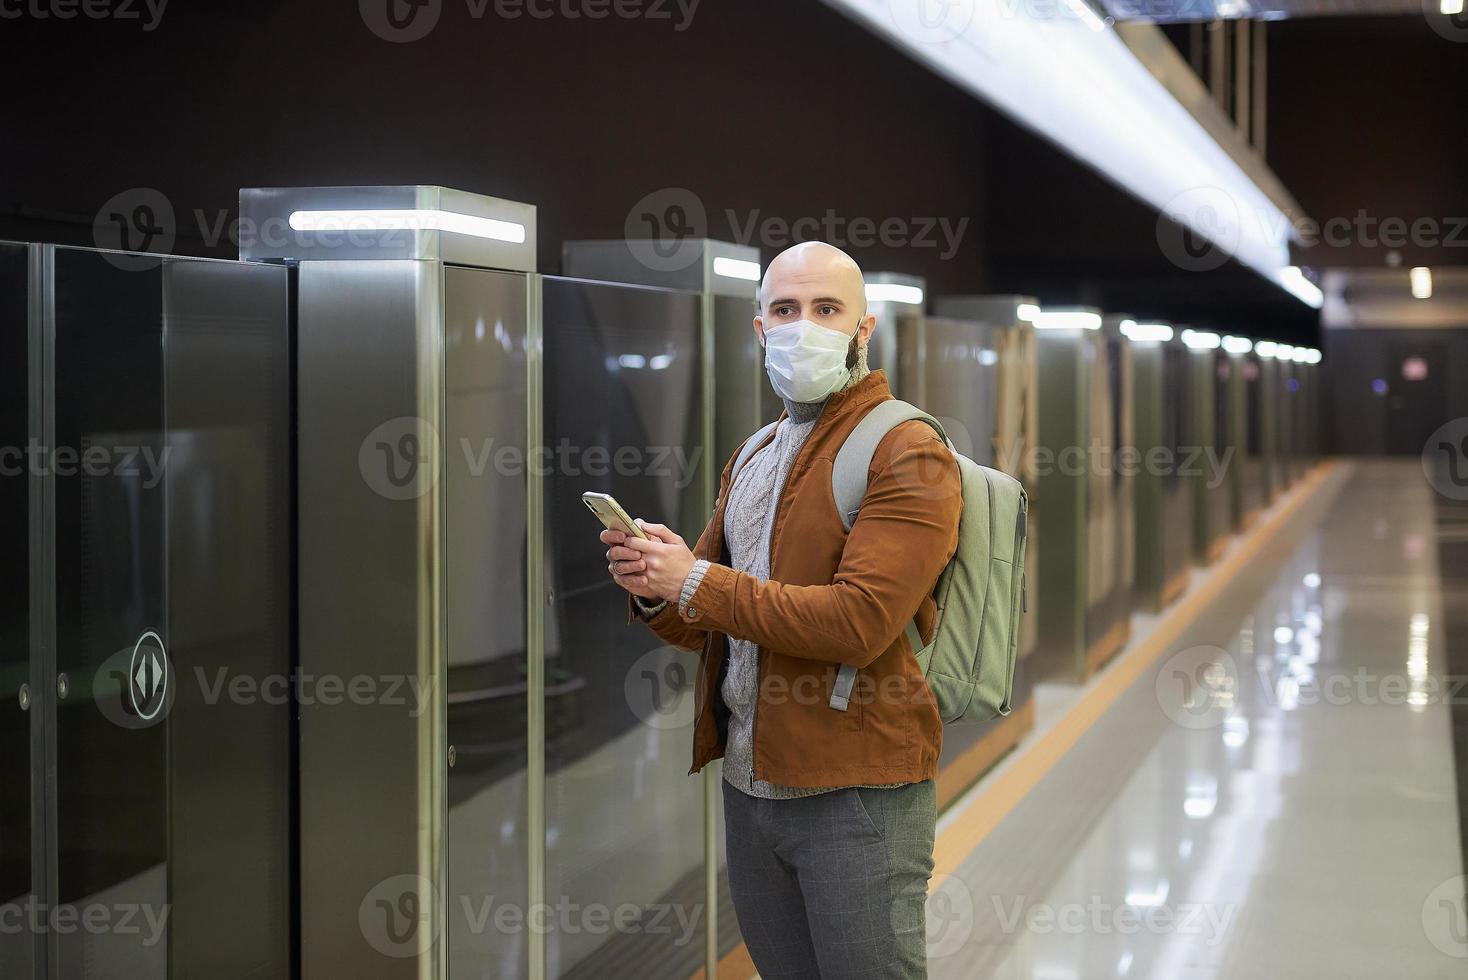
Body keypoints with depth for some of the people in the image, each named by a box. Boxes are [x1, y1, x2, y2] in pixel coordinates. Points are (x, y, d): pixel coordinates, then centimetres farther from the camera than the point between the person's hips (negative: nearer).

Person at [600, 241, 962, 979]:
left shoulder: (907, 453, -10)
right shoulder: (752, 460, 15)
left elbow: (859, 621, -22)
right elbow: (705, 624, 15)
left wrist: (696, 582, -18)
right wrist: (654, 589, -8)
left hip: (857, 798, -7)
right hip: (749, 785, 7)